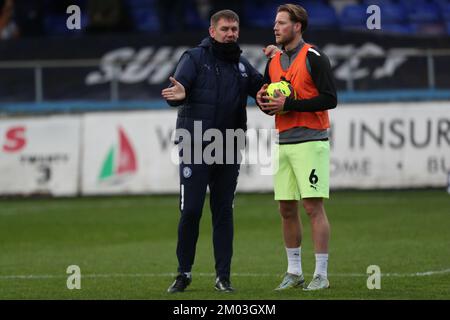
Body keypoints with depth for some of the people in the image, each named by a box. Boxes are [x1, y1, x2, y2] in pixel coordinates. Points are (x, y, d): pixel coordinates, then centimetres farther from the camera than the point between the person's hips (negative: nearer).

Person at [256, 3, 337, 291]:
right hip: (284, 143, 7)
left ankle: (321, 274, -6)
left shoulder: (314, 58, -7)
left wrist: (289, 104, -17)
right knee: (287, 209, 7)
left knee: (314, 206, -9)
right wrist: (264, 101, -2)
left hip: (310, 141, -7)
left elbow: (330, 99, -14)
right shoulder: (274, 62, 15)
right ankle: (294, 272, 16)